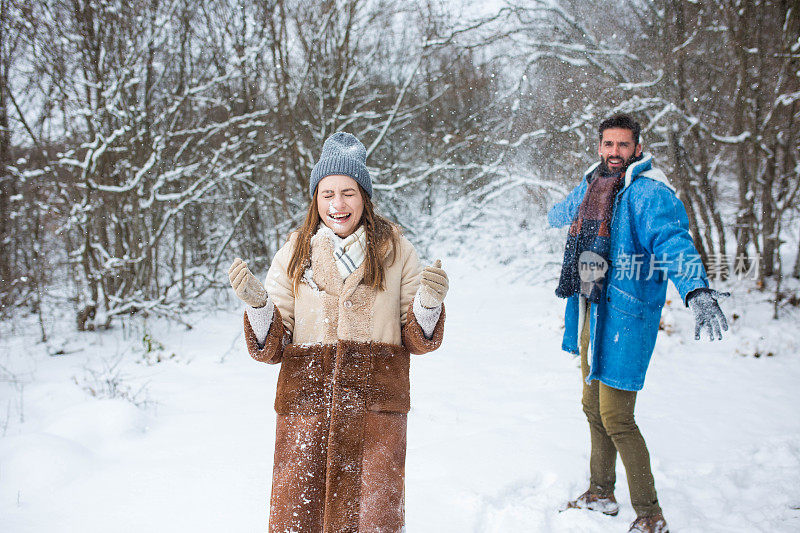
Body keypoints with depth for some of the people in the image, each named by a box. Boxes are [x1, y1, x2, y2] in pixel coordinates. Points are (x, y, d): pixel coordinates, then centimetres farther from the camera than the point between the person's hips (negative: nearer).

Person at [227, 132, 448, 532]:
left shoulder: (396, 251, 4)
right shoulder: (294, 256, 6)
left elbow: (419, 341, 6)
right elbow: (271, 348, 4)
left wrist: (429, 303, -13)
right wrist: (256, 303, -14)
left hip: (375, 405, 0)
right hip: (306, 403, 1)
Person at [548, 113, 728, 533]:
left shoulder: (649, 193, -16)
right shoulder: (590, 185, 8)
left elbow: (674, 242, -32)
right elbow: (566, 211, 33)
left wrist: (698, 292, -46)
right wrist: (556, 216, 52)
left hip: (623, 315, -8)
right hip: (588, 311, 8)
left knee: (615, 418, -7)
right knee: (594, 409, 18)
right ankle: (601, 493, 36)